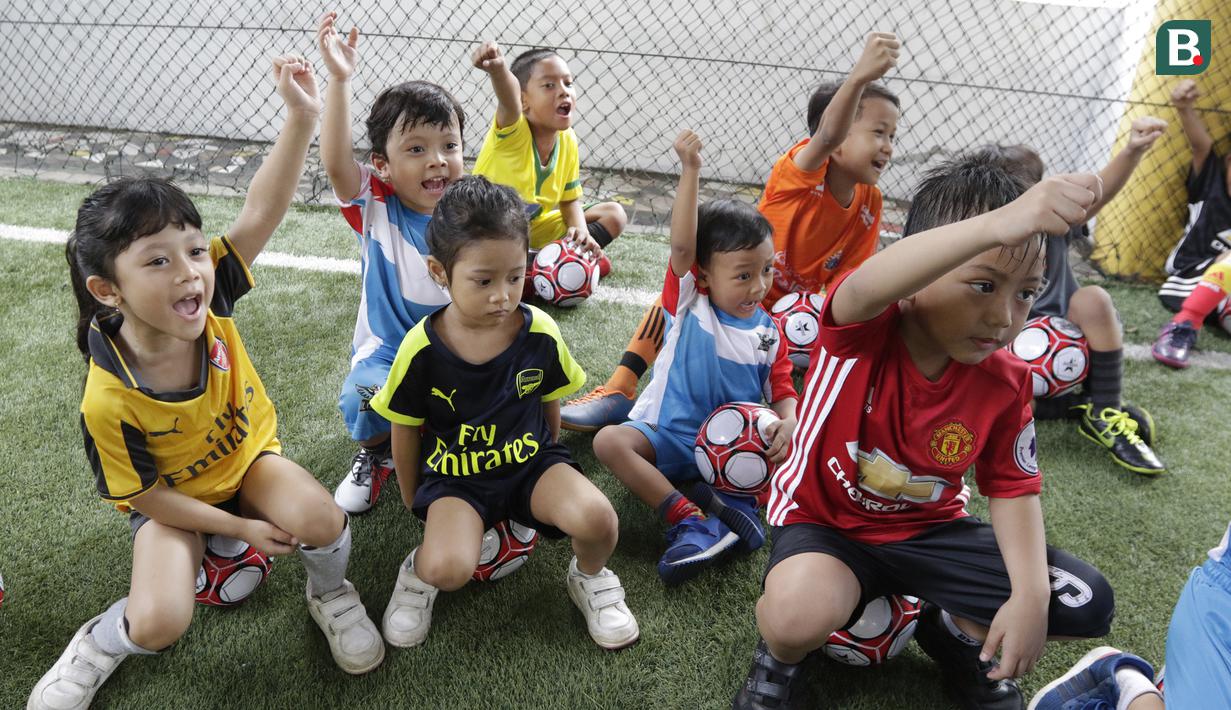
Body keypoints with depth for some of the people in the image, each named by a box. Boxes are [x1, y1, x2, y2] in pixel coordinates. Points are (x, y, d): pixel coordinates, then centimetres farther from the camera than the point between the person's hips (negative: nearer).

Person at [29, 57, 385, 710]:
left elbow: (261, 211, -33)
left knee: (322, 519, -26)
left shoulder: (209, 301, -24)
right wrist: (240, 527, -13)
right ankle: (101, 643, 15)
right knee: (160, 621, -23)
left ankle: (330, 594, 9)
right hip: (173, 499, -2)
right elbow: (146, 496, -16)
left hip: (248, 455, 3)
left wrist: (301, 117, -43)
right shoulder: (109, 400, -30)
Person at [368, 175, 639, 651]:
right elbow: (405, 432, 0)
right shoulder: (422, 349, -16)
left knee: (597, 520, -27)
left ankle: (590, 577, 10)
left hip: (530, 462, 1)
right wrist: (416, 506, 9)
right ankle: (418, 573, 10)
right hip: (454, 476, -1)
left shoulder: (540, 332, -13)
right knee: (448, 568, -29)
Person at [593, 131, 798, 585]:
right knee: (610, 441, -29)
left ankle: (736, 501, -31)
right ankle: (688, 519, -34)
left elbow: (782, 390, 2)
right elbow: (681, 245, -26)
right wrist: (690, 172, -36)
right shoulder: (688, 303, -9)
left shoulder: (769, 331, 1)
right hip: (671, 437, -2)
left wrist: (787, 422, -23)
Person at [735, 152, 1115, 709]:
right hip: (824, 521, -5)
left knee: (1088, 605, -4)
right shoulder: (863, 328, -25)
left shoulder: (1005, 382, -10)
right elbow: (868, 285, -51)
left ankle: (957, 632, 25)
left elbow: (1012, 488, 1)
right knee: (798, 615, -38)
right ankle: (779, 654, 3)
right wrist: (996, 224, -66)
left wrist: (1031, 594, -14)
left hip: (928, 529, 5)